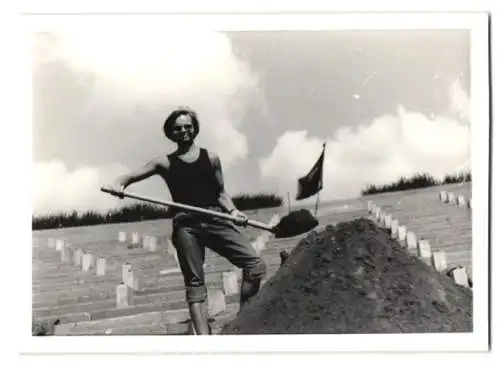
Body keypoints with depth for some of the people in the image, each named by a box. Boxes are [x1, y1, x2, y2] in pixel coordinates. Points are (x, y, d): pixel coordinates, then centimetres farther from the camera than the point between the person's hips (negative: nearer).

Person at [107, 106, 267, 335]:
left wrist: (232, 211, 0)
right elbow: (131, 176, 8)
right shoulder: (165, 163, 11)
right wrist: (120, 184, -16)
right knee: (194, 282, -6)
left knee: (255, 264, -12)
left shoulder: (211, 158, 15)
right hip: (186, 225, -1)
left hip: (216, 219, 2)